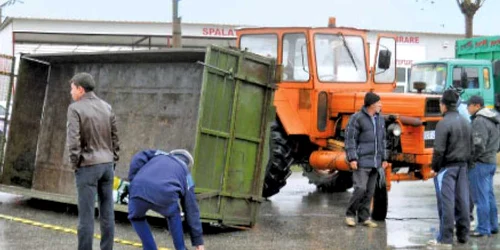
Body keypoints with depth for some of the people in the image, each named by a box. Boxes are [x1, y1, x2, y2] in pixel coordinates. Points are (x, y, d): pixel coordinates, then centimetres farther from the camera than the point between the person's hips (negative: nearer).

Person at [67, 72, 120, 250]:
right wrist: (111, 162, 14)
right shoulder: (106, 107, 6)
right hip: (106, 164, 5)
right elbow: (114, 137, 8)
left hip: (88, 166, -5)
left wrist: (75, 164, -7)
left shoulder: (75, 109, -12)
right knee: (107, 212, 8)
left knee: (86, 214, -1)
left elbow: (73, 139, -20)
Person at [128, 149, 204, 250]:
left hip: (139, 190, 0)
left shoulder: (158, 155, 38)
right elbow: (191, 210, 35)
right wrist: (198, 241, 39)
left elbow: (138, 159, 15)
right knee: (173, 215, 36)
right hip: (164, 195, 0)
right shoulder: (185, 174, 33)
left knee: (136, 217, 34)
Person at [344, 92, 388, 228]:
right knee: (360, 189, -12)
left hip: (375, 162, 7)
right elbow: (350, 139, -10)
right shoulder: (357, 118, -8)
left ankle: (364, 217, 15)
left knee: (369, 191, 7)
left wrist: (384, 158, 16)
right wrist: (352, 158, -16)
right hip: (361, 161, -7)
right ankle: (350, 214, 5)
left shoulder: (380, 119, 14)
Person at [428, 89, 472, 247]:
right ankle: (463, 235, 17)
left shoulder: (444, 123, -14)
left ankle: (445, 239, -5)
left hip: (447, 167, -7)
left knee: (446, 202, -6)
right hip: (462, 166, 7)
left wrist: (434, 167, -8)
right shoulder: (465, 123, 11)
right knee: (462, 201, 11)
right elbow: (471, 147, 15)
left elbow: (439, 150, -17)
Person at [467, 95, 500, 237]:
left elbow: (478, 145, -22)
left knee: (481, 197, -5)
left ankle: (483, 229, -3)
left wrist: (469, 159, -12)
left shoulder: (479, 121, -16)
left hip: (480, 163, -10)